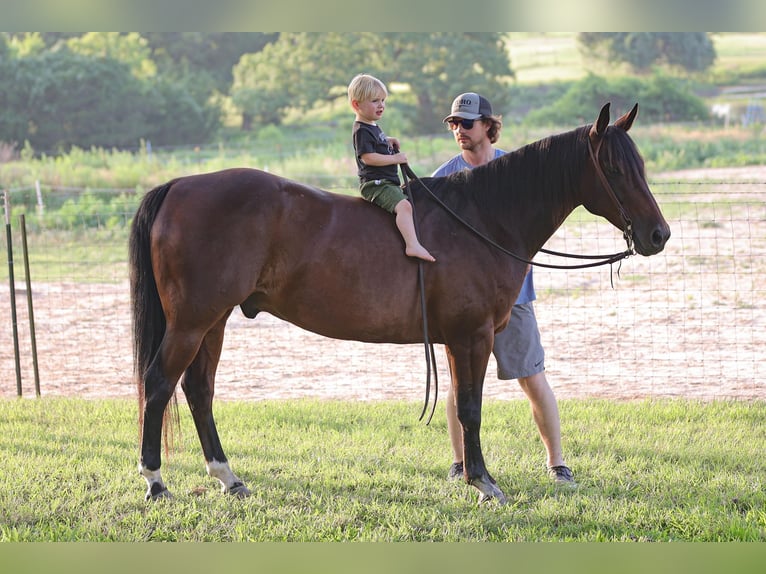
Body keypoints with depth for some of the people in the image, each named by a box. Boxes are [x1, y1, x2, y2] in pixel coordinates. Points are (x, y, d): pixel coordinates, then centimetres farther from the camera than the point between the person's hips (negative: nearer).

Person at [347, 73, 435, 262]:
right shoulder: (361, 130, -14)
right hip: (374, 184, -11)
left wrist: (388, 142, 16)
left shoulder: (374, 127, 17)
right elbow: (368, 157, -23)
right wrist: (395, 158, -17)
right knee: (403, 205, -29)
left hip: (388, 183, 11)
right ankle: (413, 245, -41)